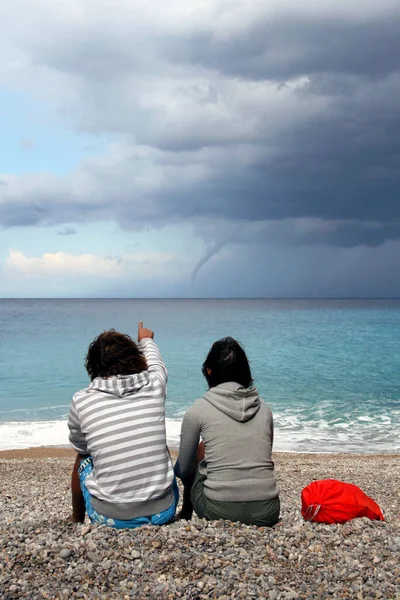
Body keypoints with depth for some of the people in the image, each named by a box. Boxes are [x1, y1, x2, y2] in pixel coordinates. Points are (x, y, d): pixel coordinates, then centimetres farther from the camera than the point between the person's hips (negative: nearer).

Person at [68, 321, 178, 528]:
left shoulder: (81, 401, -10)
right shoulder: (155, 386, -5)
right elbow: (155, 361, 21)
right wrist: (146, 340, 43)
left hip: (110, 517, -1)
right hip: (162, 512, 1)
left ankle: (76, 520, 50)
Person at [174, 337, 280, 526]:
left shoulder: (198, 410, -3)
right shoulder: (264, 408, 7)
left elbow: (183, 470, 8)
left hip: (219, 511, -3)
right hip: (266, 512, 3)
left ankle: (186, 515, 39)